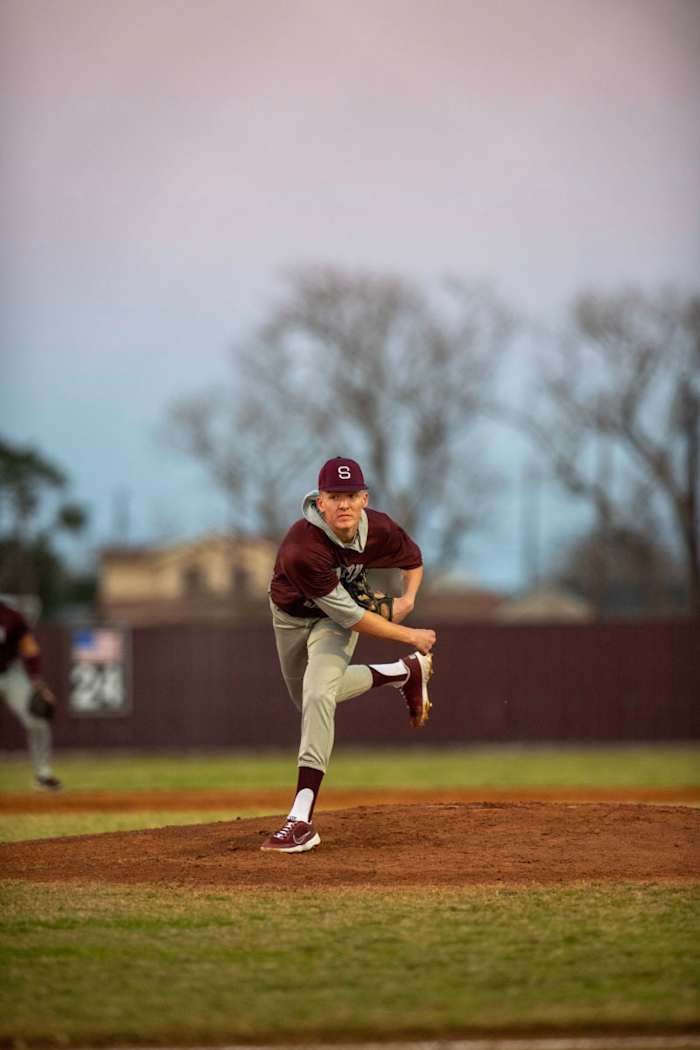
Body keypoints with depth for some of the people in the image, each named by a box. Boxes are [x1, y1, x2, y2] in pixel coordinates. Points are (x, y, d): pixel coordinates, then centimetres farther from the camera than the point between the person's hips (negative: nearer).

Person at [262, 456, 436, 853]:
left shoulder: (379, 529, -26)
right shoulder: (303, 548, -40)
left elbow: (413, 556, 2)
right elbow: (350, 616, -32)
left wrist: (408, 596, -12)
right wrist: (410, 636, -25)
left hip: (335, 620, 0)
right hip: (291, 616, 0)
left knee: (318, 694, -23)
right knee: (311, 698, 20)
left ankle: (302, 820, -28)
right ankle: (407, 672, 39)